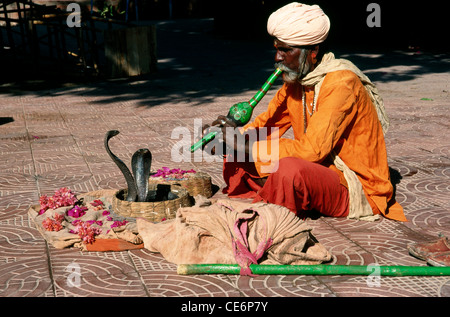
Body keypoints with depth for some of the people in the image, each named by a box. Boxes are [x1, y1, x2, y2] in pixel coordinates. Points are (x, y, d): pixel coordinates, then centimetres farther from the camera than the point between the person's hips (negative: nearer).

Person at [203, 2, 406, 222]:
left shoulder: (342, 83, -21)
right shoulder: (295, 79, 5)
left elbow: (311, 150, -29)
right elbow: (268, 124, 13)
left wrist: (244, 144, -26)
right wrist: (231, 136, -9)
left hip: (358, 189, -8)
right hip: (318, 172, 8)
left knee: (291, 168, -37)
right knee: (237, 155, 1)